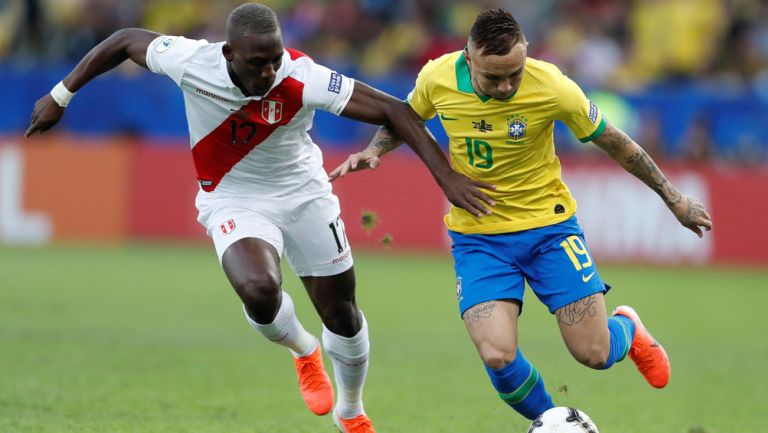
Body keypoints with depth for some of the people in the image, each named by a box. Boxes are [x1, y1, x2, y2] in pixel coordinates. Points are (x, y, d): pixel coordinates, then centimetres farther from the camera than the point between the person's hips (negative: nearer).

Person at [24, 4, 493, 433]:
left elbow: (394, 110, -26)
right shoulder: (190, 62, -25)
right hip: (234, 201, -1)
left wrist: (447, 176, -28)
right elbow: (127, 40, -5)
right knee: (259, 290, -29)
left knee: (342, 313, 9)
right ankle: (304, 351, 9)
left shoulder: (302, 79, -29)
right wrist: (60, 96, 2)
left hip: (304, 196, 1)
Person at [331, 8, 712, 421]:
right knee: (497, 356, -19)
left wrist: (675, 200, 4)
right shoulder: (436, 78, -15)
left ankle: (628, 329, 36)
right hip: (478, 236, 1)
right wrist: (372, 151, -10)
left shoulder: (552, 87, -21)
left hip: (549, 224, -1)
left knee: (593, 353, -4)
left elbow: (613, 142, -5)